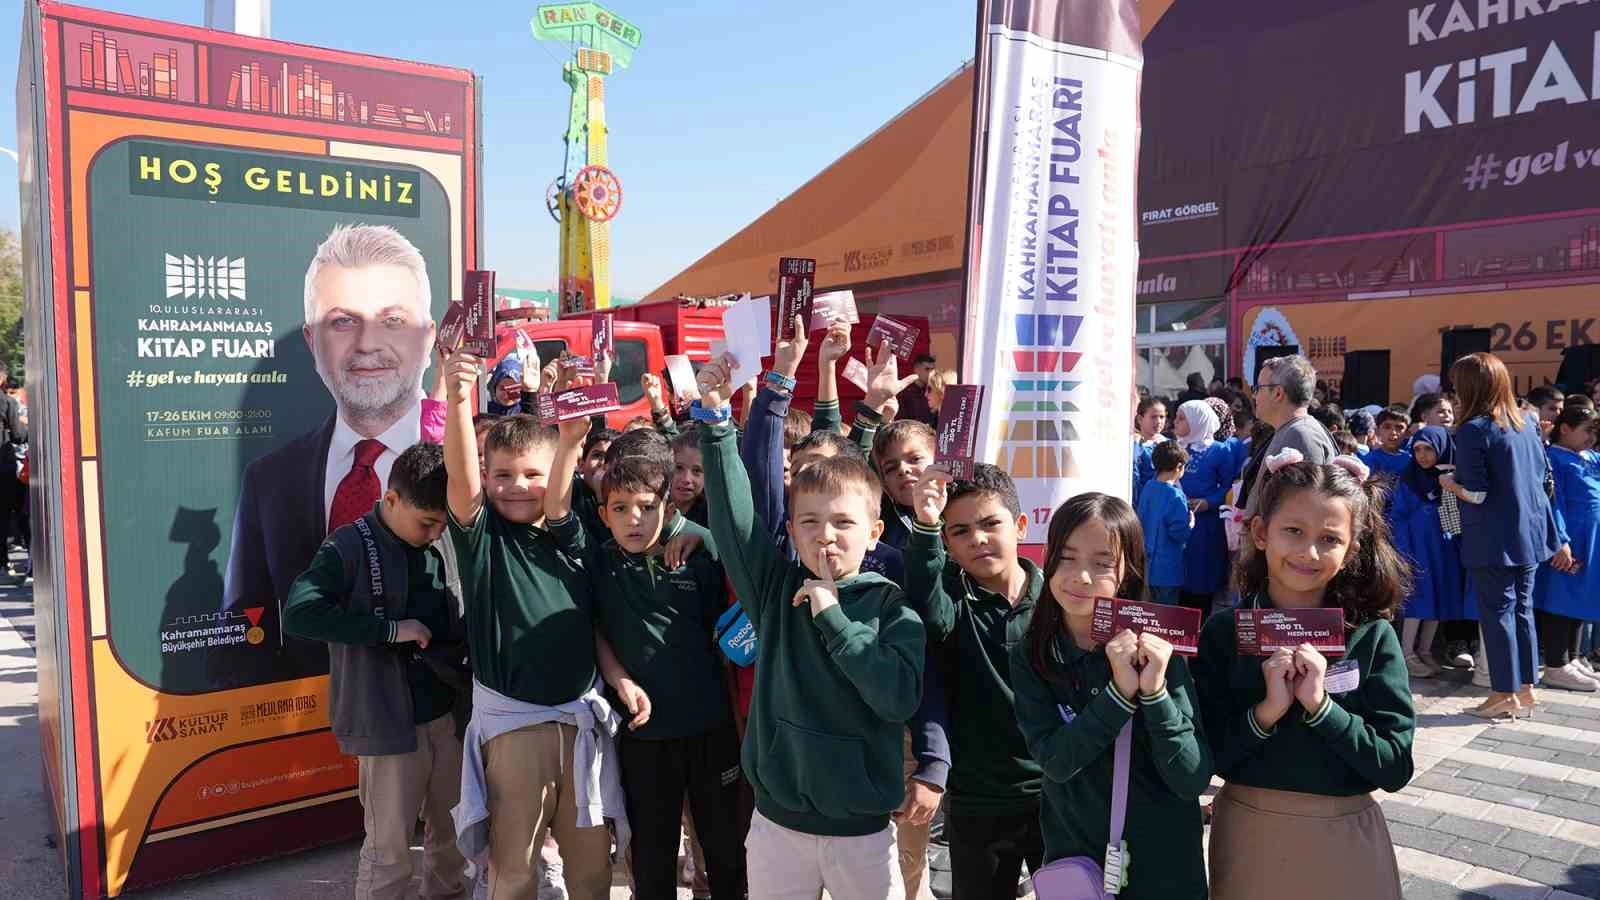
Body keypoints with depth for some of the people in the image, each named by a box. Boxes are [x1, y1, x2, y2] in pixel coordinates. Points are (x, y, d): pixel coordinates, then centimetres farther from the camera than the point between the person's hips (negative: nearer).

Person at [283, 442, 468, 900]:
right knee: (389, 850, 5)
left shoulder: (440, 547, 6)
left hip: (447, 715, 6)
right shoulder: (350, 546, -10)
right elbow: (298, 614, -23)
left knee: (453, 834, 18)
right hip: (389, 722, -5)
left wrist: (463, 666, -3)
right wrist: (391, 629, -22)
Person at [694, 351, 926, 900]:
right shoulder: (776, 588, -2)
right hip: (776, 823, 2)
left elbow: (900, 697, -19)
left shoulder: (891, 607, -7)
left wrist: (833, 618, -20)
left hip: (862, 831, -1)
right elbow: (732, 509, -12)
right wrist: (714, 417, -21)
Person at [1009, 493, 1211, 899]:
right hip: (1072, 857, 1)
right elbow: (1055, 761, -18)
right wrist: (1120, 691, -28)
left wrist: (1155, 691, -29)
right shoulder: (1031, 656, -9)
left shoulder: (1156, 648, -13)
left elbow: (1194, 779, -16)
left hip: (1164, 866, 0)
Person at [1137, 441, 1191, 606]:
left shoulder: (1148, 488, 2)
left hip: (1149, 564, 7)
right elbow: (1180, 533, -21)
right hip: (1168, 568, -7)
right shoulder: (1175, 496, -21)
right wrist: (1191, 522, -4)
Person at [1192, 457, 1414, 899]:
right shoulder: (1223, 631, -9)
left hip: (1342, 839, 0)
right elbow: (1206, 759, -9)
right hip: (1247, 837, 0)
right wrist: (1265, 712, -24)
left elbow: (1395, 769, -11)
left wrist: (1320, 705, -23)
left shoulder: (1372, 636, -8)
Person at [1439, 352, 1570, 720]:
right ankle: (1526, 688, 23)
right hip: (1530, 533, 7)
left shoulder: (1473, 430, -16)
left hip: (1493, 541, -7)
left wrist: (1447, 482, 0)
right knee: (1522, 609, 15)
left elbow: (1475, 493, -19)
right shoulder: (1527, 422, 7)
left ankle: (1506, 694, 8)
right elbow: (1541, 475, 15)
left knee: (1496, 612, 2)